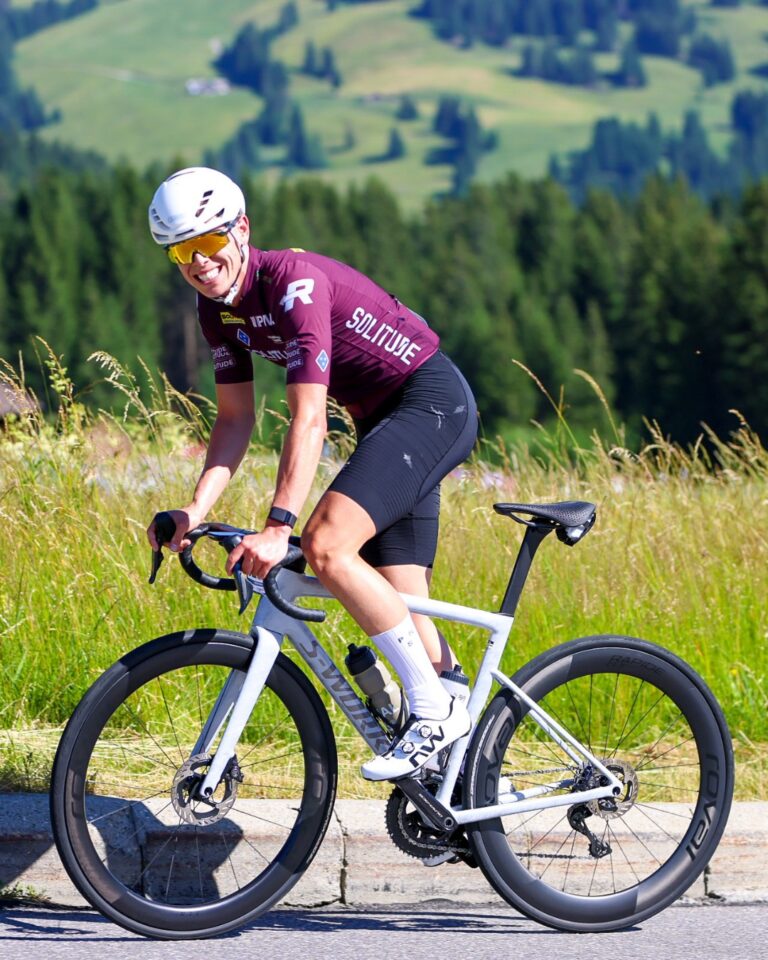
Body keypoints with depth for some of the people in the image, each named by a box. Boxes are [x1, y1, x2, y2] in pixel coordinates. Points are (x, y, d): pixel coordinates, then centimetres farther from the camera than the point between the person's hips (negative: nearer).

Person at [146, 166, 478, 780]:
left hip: (433, 404, -9)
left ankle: (436, 712, -19)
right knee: (399, 609, 4)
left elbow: (309, 419, -30)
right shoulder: (218, 310, 2)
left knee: (326, 544, -25)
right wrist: (195, 513, -7)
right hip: (383, 421, 9)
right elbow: (235, 421, 6)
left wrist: (278, 527, -36)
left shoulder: (295, 283, -24)